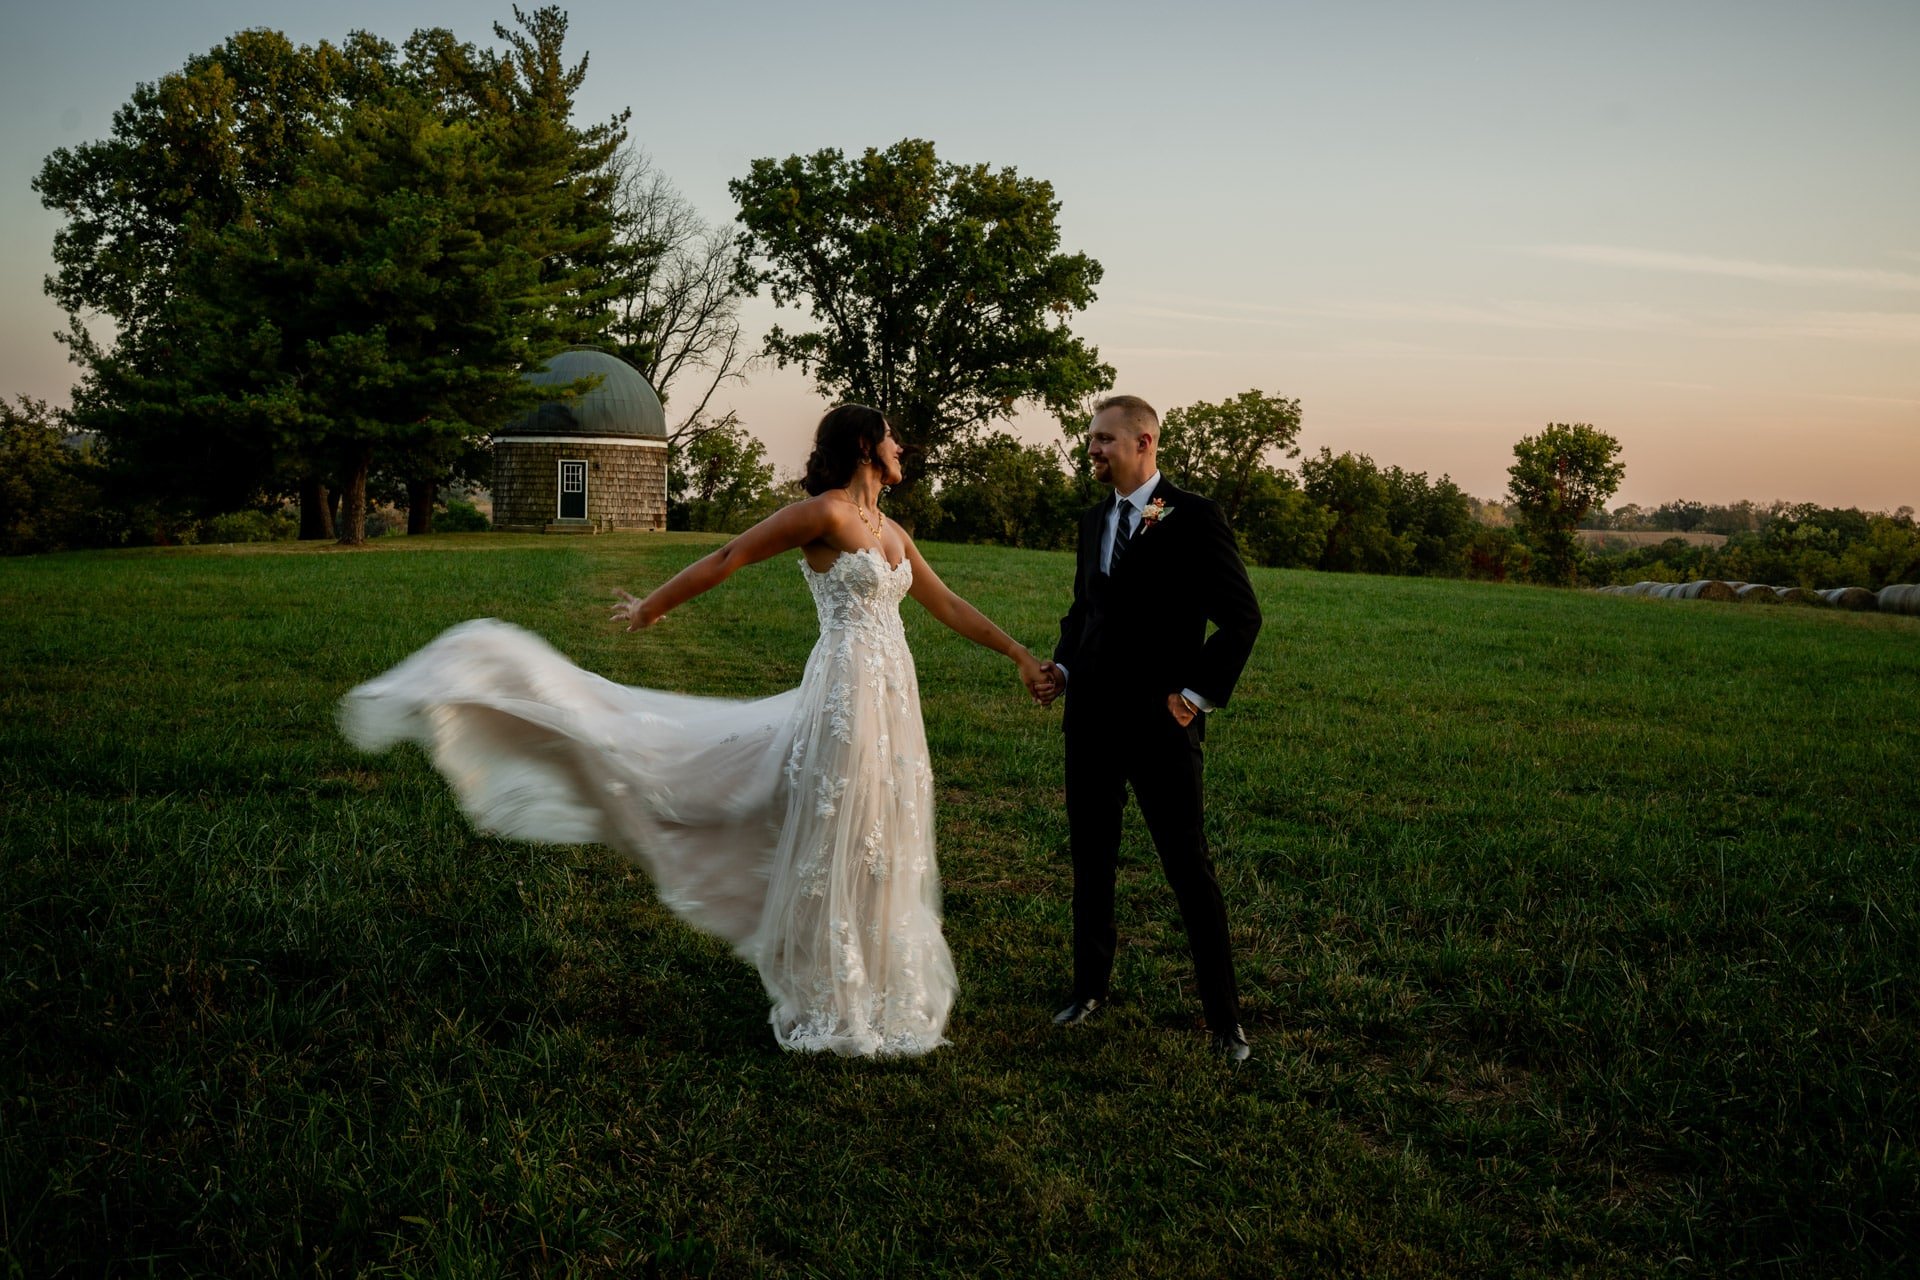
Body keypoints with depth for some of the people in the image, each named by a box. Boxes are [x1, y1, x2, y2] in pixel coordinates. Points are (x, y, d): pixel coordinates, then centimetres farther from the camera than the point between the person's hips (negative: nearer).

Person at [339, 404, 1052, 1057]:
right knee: (835, 849, 0)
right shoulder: (824, 513, -9)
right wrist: (650, 608, -3)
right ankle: (829, 1008, 13)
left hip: (892, 703, 8)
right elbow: (726, 559, -7)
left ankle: (871, 990, 26)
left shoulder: (892, 533, 16)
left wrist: (1019, 654, 25)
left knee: (878, 849, 13)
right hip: (847, 693, -8)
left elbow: (949, 608, 22)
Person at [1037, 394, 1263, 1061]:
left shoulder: (1193, 519, -8)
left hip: (1158, 724, -6)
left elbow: (1241, 615, -8)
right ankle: (1089, 988, 29)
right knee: (1091, 859, 14)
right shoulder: (1093, 522, 12)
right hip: (1091, 718, 6)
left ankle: (1224, 1016, 12)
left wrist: (1198, 694, -11)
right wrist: (1063, 666, 6)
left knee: (1190, 868, 1)